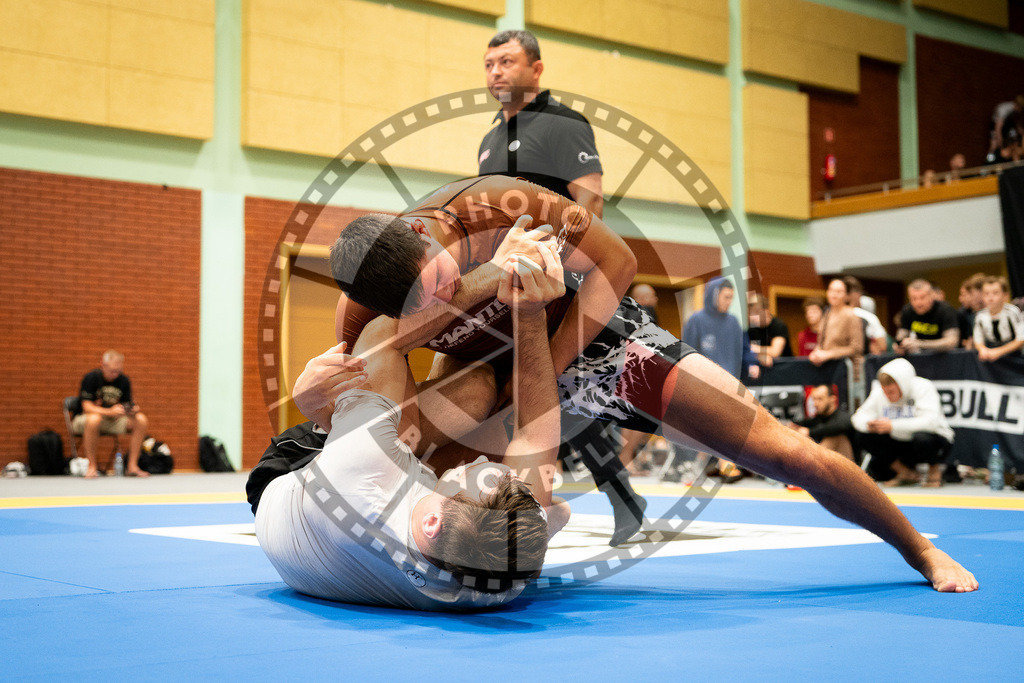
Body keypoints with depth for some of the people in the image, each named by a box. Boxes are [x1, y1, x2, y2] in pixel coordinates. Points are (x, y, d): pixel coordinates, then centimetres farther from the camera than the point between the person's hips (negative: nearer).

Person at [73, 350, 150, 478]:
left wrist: (132, 410, -23)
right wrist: (110, 412, -36)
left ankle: (132, 466, -15)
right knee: (94, 419, -42)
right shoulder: (91, 378, -14)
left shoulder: (124, 380, -1)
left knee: (142, 420, -19)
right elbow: (87, 406, -21)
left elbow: (127, 405, 3)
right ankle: (91, 467, -30)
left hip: (112, 420, 5)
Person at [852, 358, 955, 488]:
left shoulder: (923, 387, -22)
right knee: (863, 435, -13)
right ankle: (906, 473, 4)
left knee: (922, 437, -39)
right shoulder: (879, 392, -7)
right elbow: (859, 417, -5)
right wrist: (868, 424, -31)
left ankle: (934, 471, -3)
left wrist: (893, 425, -40)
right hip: (900, 443, 5)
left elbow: (930, 421, -36)